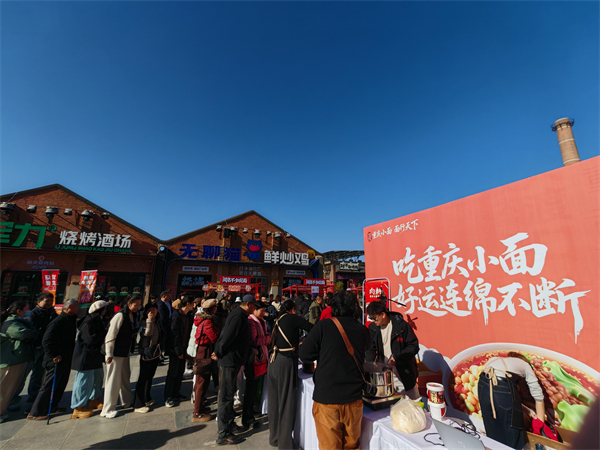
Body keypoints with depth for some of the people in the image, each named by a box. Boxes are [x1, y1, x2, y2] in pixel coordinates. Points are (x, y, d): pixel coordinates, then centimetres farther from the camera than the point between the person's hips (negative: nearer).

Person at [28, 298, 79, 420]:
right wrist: (54, 356, -18)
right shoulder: (57, 322, -23)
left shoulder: (72, 320, 4)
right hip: (57, 360, -9)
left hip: (67, 359, 9)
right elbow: (46, 341, -22)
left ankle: (52, 406, 33)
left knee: (61, 384, 18)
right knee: (49, 385, 1)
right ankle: (35, 412, 15)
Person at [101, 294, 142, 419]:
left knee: (125, 377, 20)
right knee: (113, 380, 1)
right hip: (115, 353, -8)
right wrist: (109, 354, -19)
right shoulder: (120, 315, -21)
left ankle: (127, 400, 37)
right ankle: (108, 409, 15)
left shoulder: (132, 315, 3)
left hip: (125, 352, 8)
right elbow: (110, 336, -20)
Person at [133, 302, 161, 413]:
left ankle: (147, 399, 32)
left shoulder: (156, 322, 9)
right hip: (146, 353, -8)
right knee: (143, 378, -2)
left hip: (155, 353, 8)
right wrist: (149, 320, -30)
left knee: (150, 377, 18)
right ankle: (138, 405, 7)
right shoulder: (144, 322, -13)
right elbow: (147, 333, -30)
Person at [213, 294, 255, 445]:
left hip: (232, 360, 10)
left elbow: (226, 335, 16)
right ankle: (224, 435, 13)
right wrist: (218, 353, -13)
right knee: (226, 397, 2)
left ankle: (229, 424, 39)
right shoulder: (238, 316, -23)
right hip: (230, 361, -10)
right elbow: (227, 336, -26)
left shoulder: (239, 315, 10)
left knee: (229, 394, 22)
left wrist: (218, 352, 13)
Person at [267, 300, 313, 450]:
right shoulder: (292, 318, -7)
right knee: (287, 403, 5)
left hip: (274, 362, 7)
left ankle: (274, 438, 34)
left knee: (275, 402, 19)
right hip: (286, 363, -7)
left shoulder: (278, 321, 13)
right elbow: (311, 328, -11)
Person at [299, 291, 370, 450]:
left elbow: (304, 354, -10)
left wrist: (325, 352, 5)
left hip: (326, 397, -3)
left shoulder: (323, 326, -13)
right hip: (354, 398, 4)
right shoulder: (362, 330, -2)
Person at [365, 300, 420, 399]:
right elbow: (371, 348, 6)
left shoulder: (401, 325, -15)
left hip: (404, 373, -3)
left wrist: (397, 357, -20)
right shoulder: (373, 328, -2)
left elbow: (414, 347, -11)